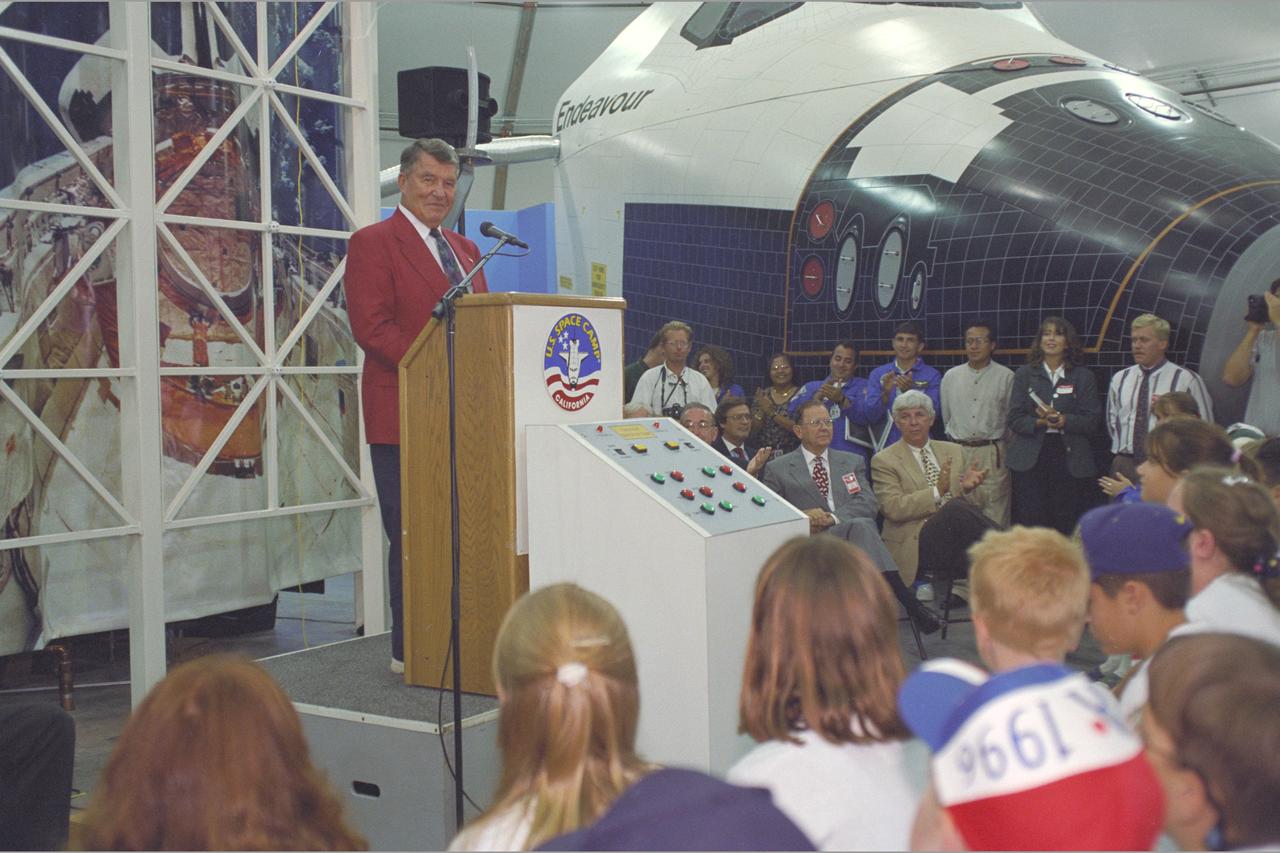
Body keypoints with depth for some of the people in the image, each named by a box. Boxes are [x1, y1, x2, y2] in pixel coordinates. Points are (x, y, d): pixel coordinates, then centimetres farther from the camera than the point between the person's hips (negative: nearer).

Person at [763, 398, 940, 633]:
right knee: (862, 525, -35)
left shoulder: (853, 462, 24)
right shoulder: (777, 469, 17)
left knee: (861, 524, -37)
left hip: (851, 531, 3)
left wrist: (833, 517, -11)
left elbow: (869, 503, 8)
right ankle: (909, 602, -45)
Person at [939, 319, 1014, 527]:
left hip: (992, 455, -3)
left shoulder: (1005, 377, 0)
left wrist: (997, 447, 10)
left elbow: (1012, 418, 5)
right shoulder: (951, 376, 9)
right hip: (958, 452, 3)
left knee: (995, 515, -4)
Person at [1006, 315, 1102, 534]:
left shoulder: (1083, 377, 10)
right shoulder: (1024, 374, 11)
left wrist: (1065, 420, -15)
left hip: (1069, 458, 0)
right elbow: (1014, 419, 3)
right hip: (1030, 458, 0)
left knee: (1066, 523, -1)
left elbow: (1093, 420, 2)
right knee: (1030, 520, -4)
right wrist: (1039, 422, -15)